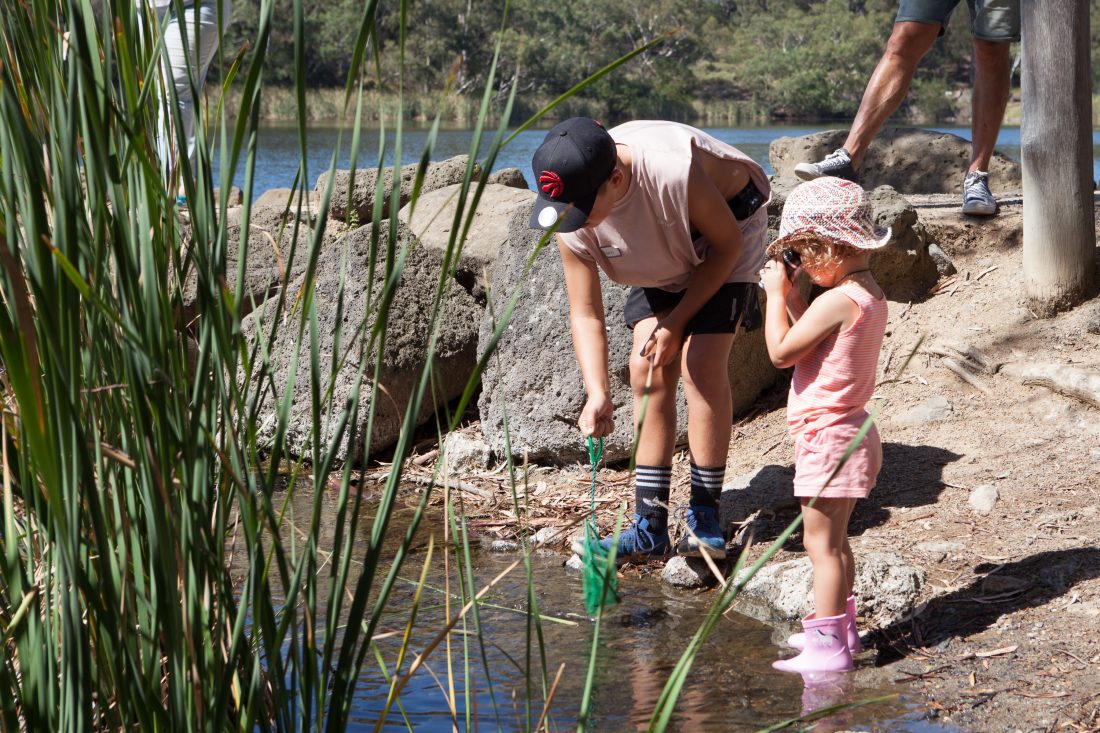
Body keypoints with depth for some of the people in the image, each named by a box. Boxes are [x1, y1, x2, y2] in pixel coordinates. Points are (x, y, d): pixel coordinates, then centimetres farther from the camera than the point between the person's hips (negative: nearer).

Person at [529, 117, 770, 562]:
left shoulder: (675, 170, -42)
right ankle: (650, 528, 1)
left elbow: (726, 245, -24)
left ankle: (705, 521, -11)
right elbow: (585, 314, -17)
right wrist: (597, 393, -31)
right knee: (647, 368, -6)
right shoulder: (571, 222, -26)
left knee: (700, 363, -19)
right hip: (664, 261, 5)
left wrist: (677, 323, -22)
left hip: (727, 235, -5)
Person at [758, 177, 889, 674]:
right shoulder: (869, 295, 9)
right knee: (834, 540, 20)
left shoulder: (837, 300, -21)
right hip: (847, 430, 10)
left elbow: (781, 351, -16)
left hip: (827, 436, -10)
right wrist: (791, 296, 11)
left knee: (821, 542, -6)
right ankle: (840, 627, 31)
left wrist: (776, 295, -7)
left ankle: (827, 646, -4)